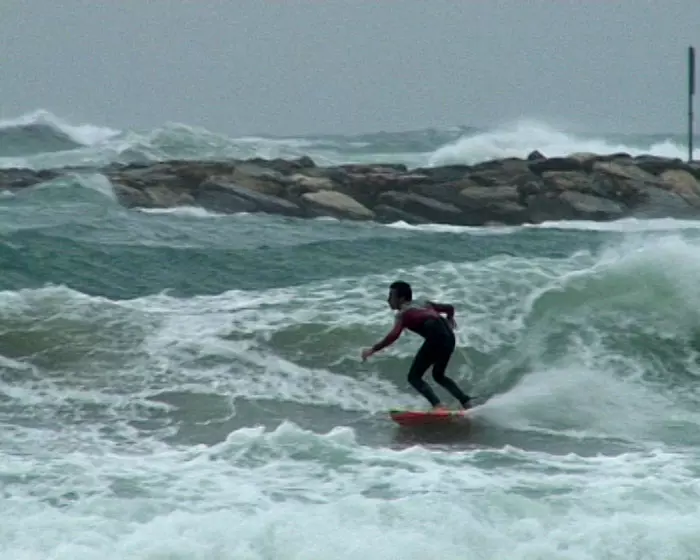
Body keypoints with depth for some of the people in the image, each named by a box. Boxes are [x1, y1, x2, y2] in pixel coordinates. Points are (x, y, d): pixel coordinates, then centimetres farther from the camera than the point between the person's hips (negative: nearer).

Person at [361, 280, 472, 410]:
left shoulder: (403, 313, 7)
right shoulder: (424, 304, 28)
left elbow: (394, 335, -10)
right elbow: (449, 308, 34)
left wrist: (373, 349, -6)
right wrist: (449, 319, 56)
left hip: (435, 337, -8)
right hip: (449, 336, 8)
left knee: (414, 377, -1)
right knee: (438, 375, 27)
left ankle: (438, 405, -21)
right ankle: (466, 401, 14)